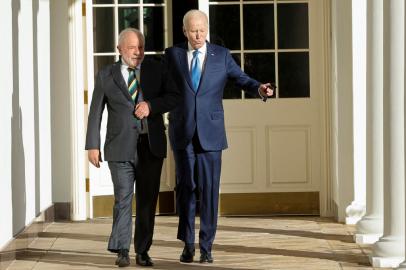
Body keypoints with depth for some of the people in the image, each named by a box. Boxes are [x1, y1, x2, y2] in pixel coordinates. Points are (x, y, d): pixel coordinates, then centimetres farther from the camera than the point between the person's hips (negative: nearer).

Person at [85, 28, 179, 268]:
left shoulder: (156, 69, 7)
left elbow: (174, 97, 4)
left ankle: (143, 251, 11)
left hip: (151, 146, 2)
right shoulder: (106, 76, 5)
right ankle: (122, 250, 3)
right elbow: (96, 113, 5)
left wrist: (151, 105, -13)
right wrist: (93, 145, 0)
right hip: (121, 147, -1)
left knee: (148, 199, 4)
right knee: (123, 199, -6)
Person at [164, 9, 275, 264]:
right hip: (182, 132, 0)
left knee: (209, 189, -2)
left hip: (211, 132, 0)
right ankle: (188, 244, 16)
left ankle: (206, 246, 6)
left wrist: (259, 88, -16)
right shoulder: (173, 54, 6)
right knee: (185, 188, 3)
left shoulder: (221, 55, 6)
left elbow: (242, 79, 2)